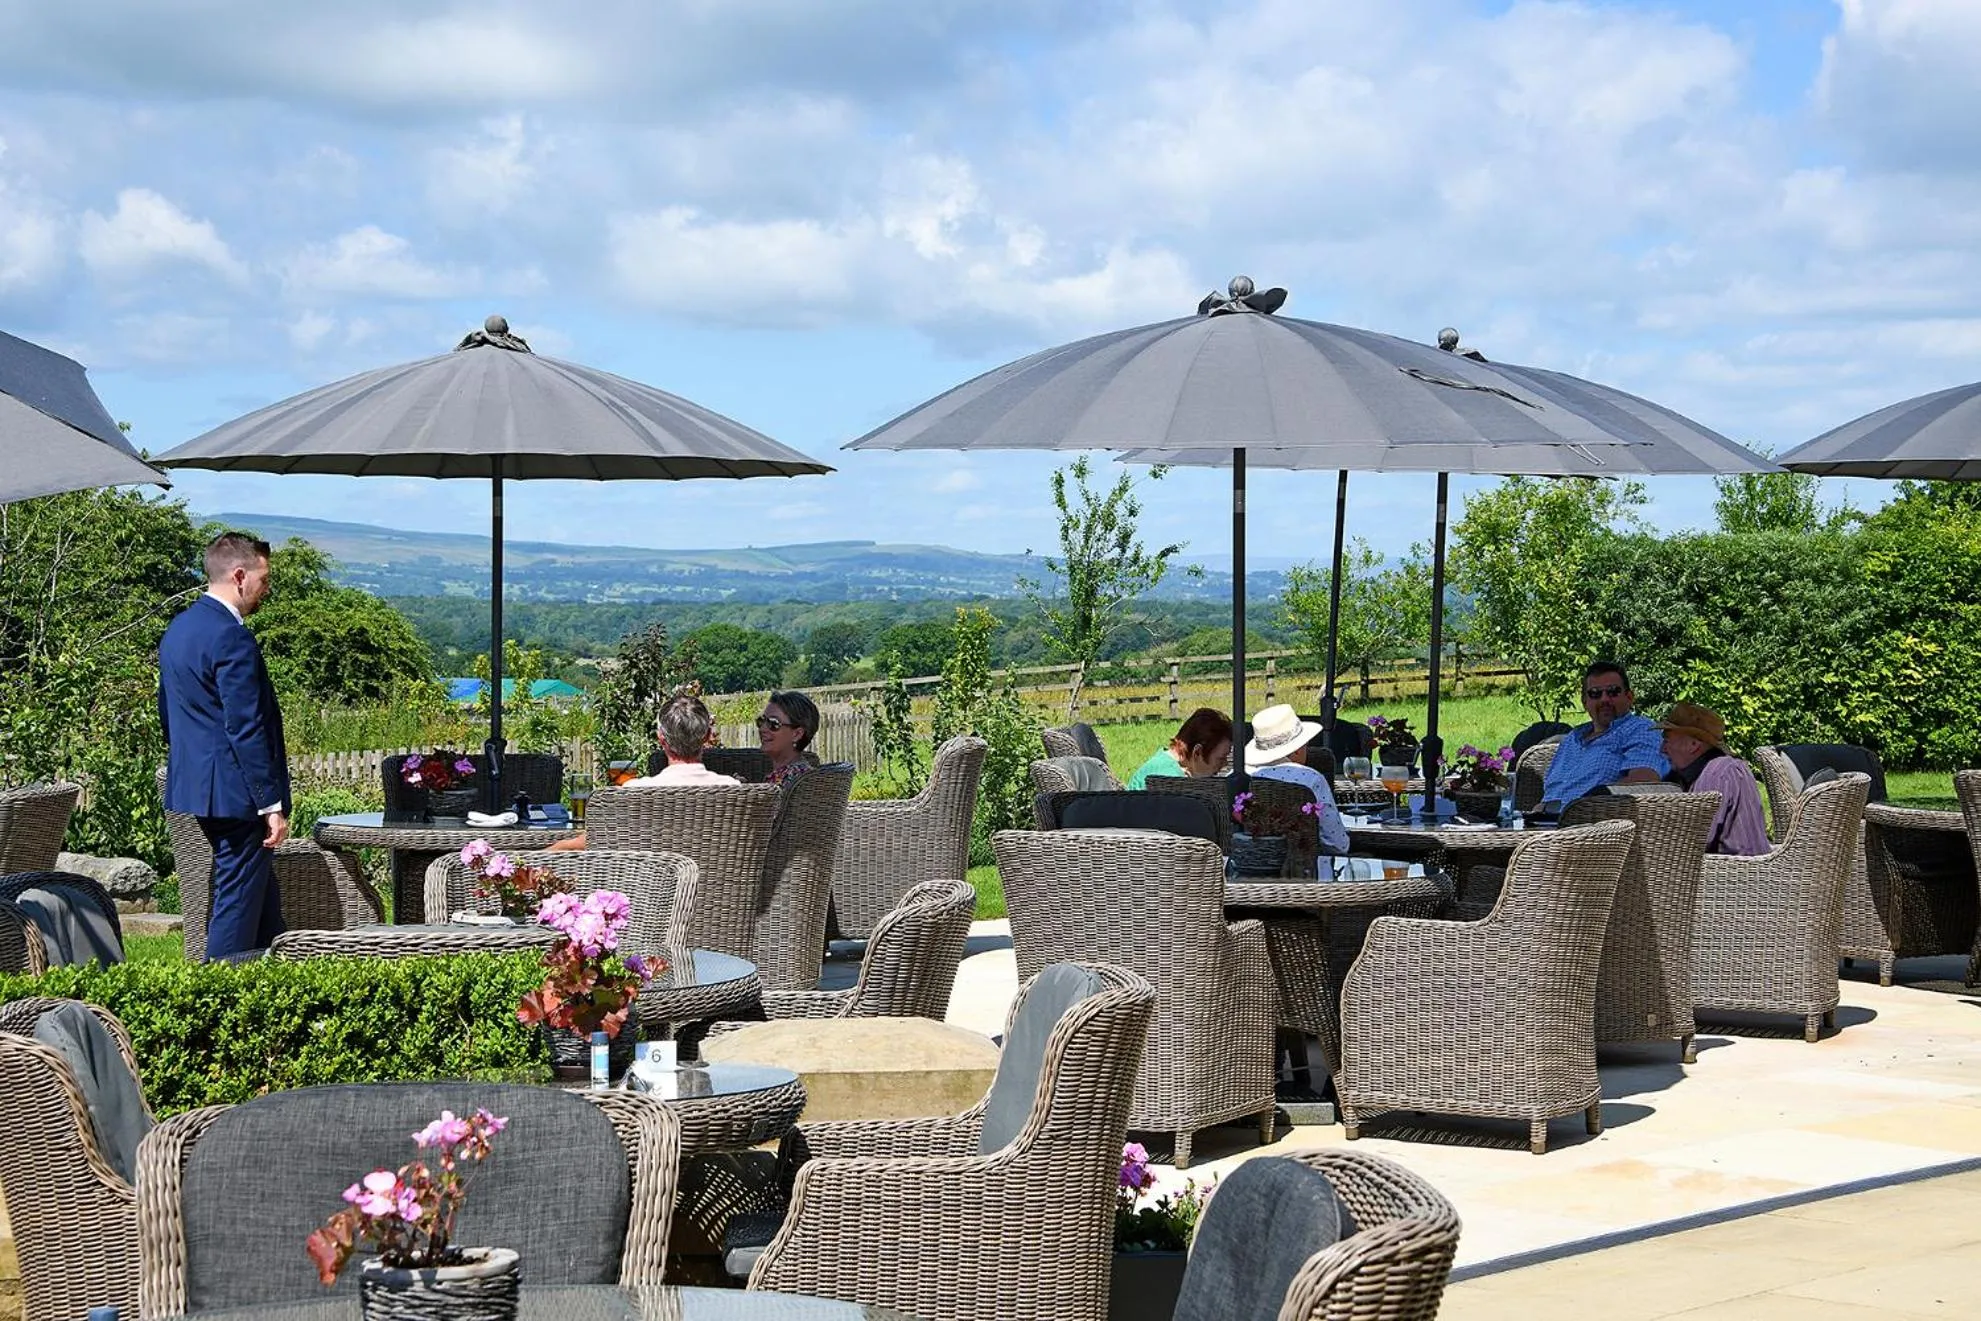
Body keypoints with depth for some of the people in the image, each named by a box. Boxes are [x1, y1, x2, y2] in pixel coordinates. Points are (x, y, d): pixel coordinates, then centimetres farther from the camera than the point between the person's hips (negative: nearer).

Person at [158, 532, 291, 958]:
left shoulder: (177, 629, 13)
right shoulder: (232, 638, -18)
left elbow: (168, 715, 20)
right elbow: (246, 729, -21)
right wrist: (272, 804, -18)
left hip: (191, 785, 10)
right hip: (234, 792, -10)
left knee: (263, 901, 17)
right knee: (238, 903, -3)